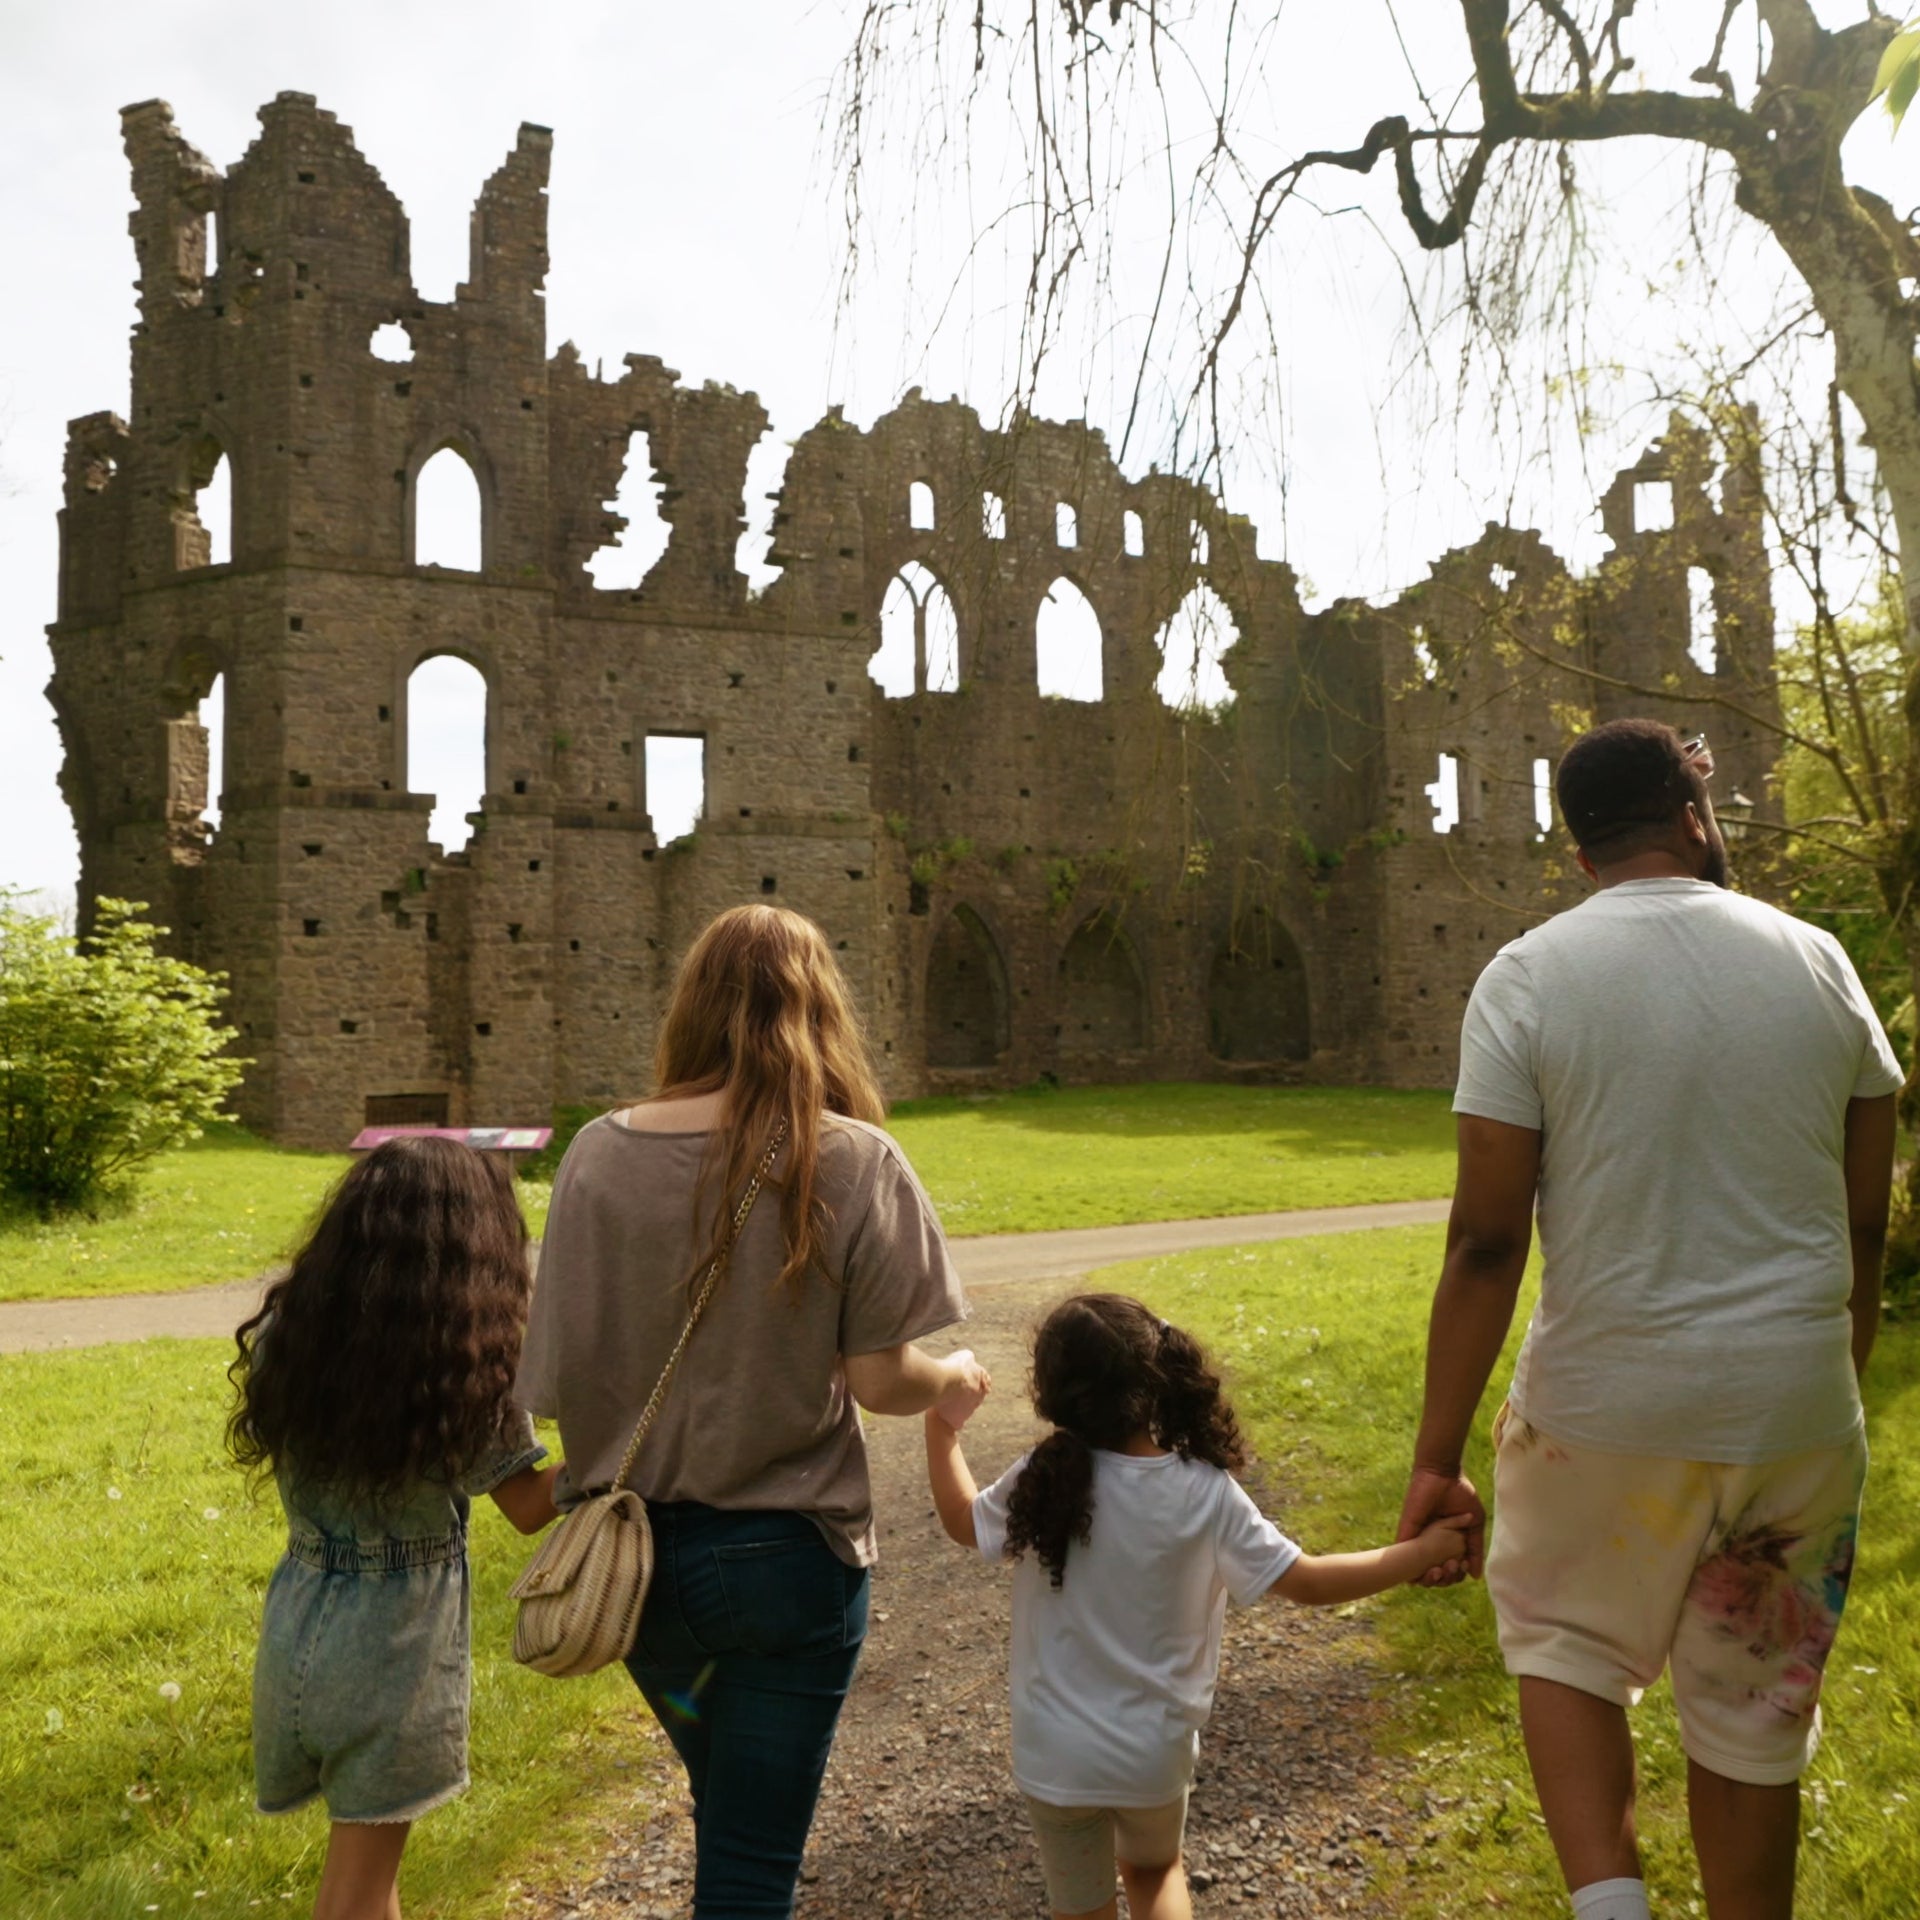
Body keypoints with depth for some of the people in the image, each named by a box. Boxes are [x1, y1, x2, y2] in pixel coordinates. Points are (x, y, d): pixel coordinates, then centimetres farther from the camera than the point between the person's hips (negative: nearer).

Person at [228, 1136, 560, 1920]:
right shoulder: (471, 1367, -19)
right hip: (397, 1643, -5)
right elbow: (530, 1508, -9)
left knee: (362, 1846, 23)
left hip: (298, 1624, 5)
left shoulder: (285, 1335, -6)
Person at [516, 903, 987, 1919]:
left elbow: (559, 1368, -5)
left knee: (729, 1806, 30)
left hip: (633, 1553, 4)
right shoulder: (854, 1163, -15)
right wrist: (956, 1378, 9)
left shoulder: (597, 1153, -8)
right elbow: (877, 1381, -13)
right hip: (784, 1555, -3)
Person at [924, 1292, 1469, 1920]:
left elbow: (964, 1522, 4)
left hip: (1054, 1755, 0)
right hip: (1156, 1754, 1)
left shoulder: (1040, 1483, -16)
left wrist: (942, 1427, 17)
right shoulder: (1207, 1495, -18)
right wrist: (1423, 1551, -2)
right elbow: (1308, 1582, -11)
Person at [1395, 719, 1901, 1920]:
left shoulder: (1529, 978, -9)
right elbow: (1867, 1222, 6)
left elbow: (1487, 1241, -13)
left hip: (1609, 1404, -2)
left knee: (1564, 1641, 21)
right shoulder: (1816, 963, 1)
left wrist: (1437, 1456, -7)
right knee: (1754, 1725, 17)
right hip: (1796, 1409, 3)